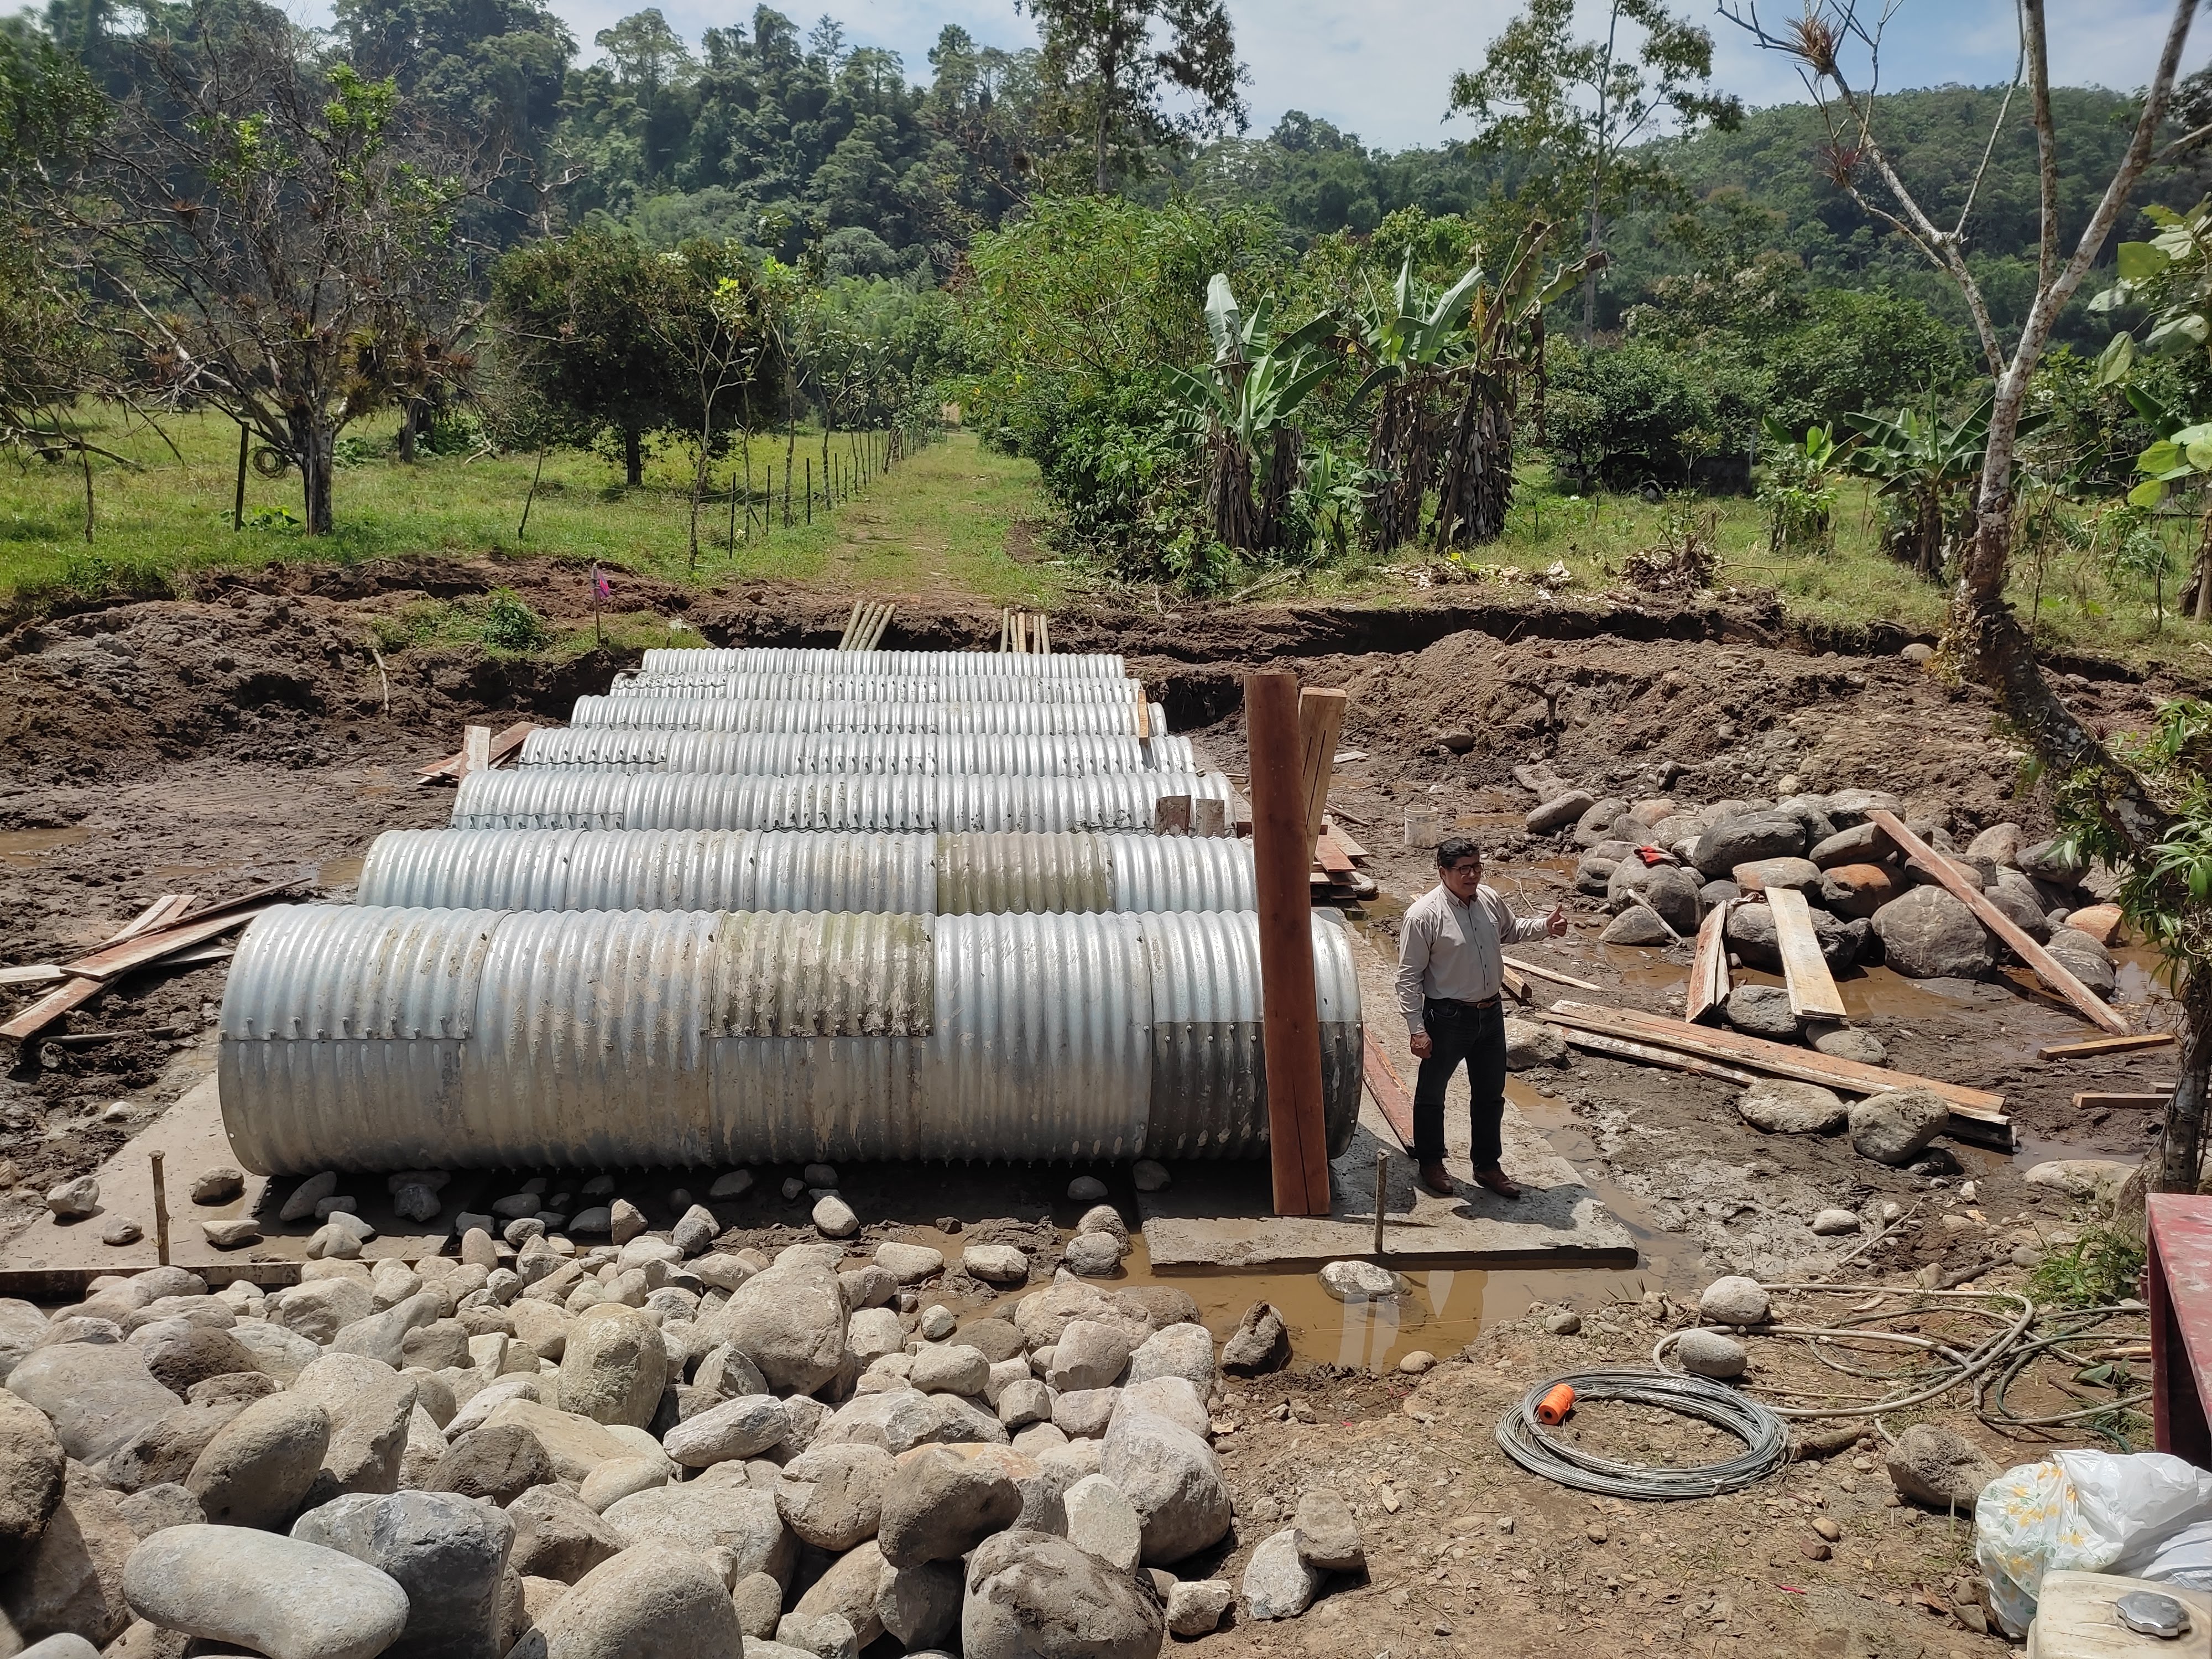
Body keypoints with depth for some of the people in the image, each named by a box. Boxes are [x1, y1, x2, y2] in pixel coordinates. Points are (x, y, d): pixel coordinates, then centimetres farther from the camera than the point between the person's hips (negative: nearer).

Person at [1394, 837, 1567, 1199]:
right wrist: (1417, 1030, -19)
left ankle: (1487, 1166, 35)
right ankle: (1431, 1163, 32)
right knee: (1432, 1092, 12)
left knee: (1491, 1094, 18)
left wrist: (1546, 926, 4)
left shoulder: (1490, 900, -1)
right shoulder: (1424, 915, -21)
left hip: (1490, 1013, 6)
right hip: (1448, 1017, -6)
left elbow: (1512, 930, 22)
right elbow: (1408, 976, -17)